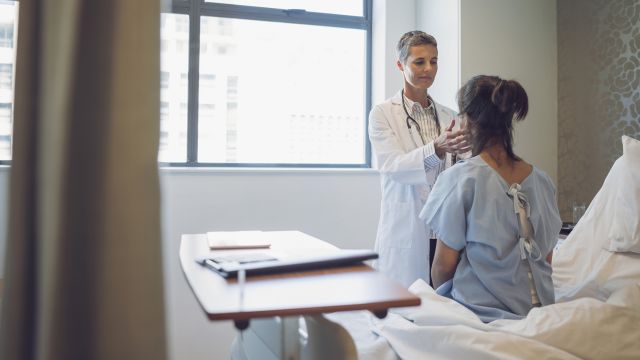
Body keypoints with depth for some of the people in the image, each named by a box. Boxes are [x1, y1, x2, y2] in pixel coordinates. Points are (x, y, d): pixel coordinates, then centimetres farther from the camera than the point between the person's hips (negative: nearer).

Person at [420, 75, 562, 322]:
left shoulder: (460, 179, -16)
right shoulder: (541, 180, 1)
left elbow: (444, 264, -10)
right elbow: (546, 259, 9)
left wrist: (439, 297, 9)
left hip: (480, 311, -6)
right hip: (537, 308, 6)